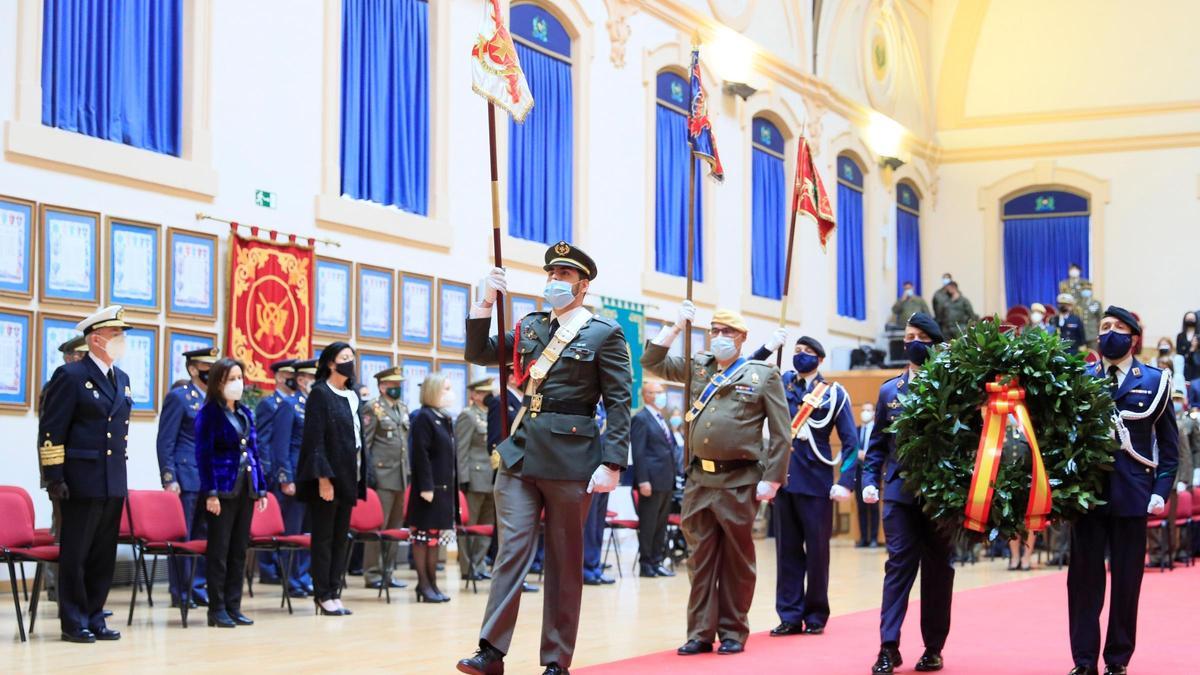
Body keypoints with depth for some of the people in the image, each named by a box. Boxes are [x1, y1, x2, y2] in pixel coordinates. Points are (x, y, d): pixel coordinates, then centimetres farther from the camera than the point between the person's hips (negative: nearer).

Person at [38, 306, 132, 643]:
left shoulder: (122, 379, 15)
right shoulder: (70, 375, -7)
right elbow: (50, 430, -10)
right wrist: (54, 477, -15)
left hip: (114, 483, 7)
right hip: (82, 482, -7)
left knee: (104, 555, 9)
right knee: (76, 554, 0)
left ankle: (94, 619, 17)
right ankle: (73, 623, 7)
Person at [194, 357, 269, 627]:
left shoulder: (245, 412, 13)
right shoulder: (209, 413, -6)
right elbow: (203, 454, -10)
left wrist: (261, 488, 10)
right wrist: (210, 492, -16)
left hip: (246, 488, 7)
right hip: (223, 489, -6)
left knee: (239, 549, 8)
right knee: (219, 550, -3)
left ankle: (233, 606, 13)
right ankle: (217, 609, 2)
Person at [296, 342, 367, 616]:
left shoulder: (353, 395, 12)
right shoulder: (320, 393, -9)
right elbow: (315, 439, -13)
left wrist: (360, 476, 9)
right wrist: (323, 477, -19)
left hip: (348, 476, 7)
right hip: (327, 477, -7)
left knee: (341, 537, 9)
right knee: (324, 537, 0)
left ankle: (334, 592, 14)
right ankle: (323, 596, 5)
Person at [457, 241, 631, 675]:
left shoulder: (604, 334, 0)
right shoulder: (530, 327, 15)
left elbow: (619, 403, -4)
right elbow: (479, 354, 14)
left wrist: (611, 464, -12)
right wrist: (486, 304, 1)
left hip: (570, 457, -4)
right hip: (521, 453, 4)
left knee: (565, 559, 4)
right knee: (512, 549, -2)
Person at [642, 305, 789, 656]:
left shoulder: (763, 375, 0)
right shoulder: (697, 367, 14)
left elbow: (780, 434, -2)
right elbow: (652, 362, 12)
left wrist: (771, 480, -8)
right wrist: (676, 327, 5)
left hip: (739, 482, -4)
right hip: (699, 479, 4)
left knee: (737, 560, 4)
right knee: (700, 558, 7)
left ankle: (733, 633, 13)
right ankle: (700, 633, 12)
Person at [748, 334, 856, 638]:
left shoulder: (833, 394, 1)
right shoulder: (782, 383, 11)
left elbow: (850, 441, -1)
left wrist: (845, 482, -10)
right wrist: (768, 348, -5)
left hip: (816, 482, -3)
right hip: (784, 477, 3)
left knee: (817, 550, 3)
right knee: (787, 550, 5)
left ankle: (816, 616, 13)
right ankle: (790, 616, 10)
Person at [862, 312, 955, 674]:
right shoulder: (889, 391, 11)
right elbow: (877, 444, 13)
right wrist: (869, 481, 2)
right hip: (900, 492, 2)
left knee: (938, 569, 6)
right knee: (899, 565, -4)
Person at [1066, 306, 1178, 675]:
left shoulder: (1155, 381, 5)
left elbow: (1169, 444, 6)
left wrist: (1160, 491, -3)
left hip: (1132, 495, -1)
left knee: (1127, 579, 4)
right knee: (1084, 578, 2)